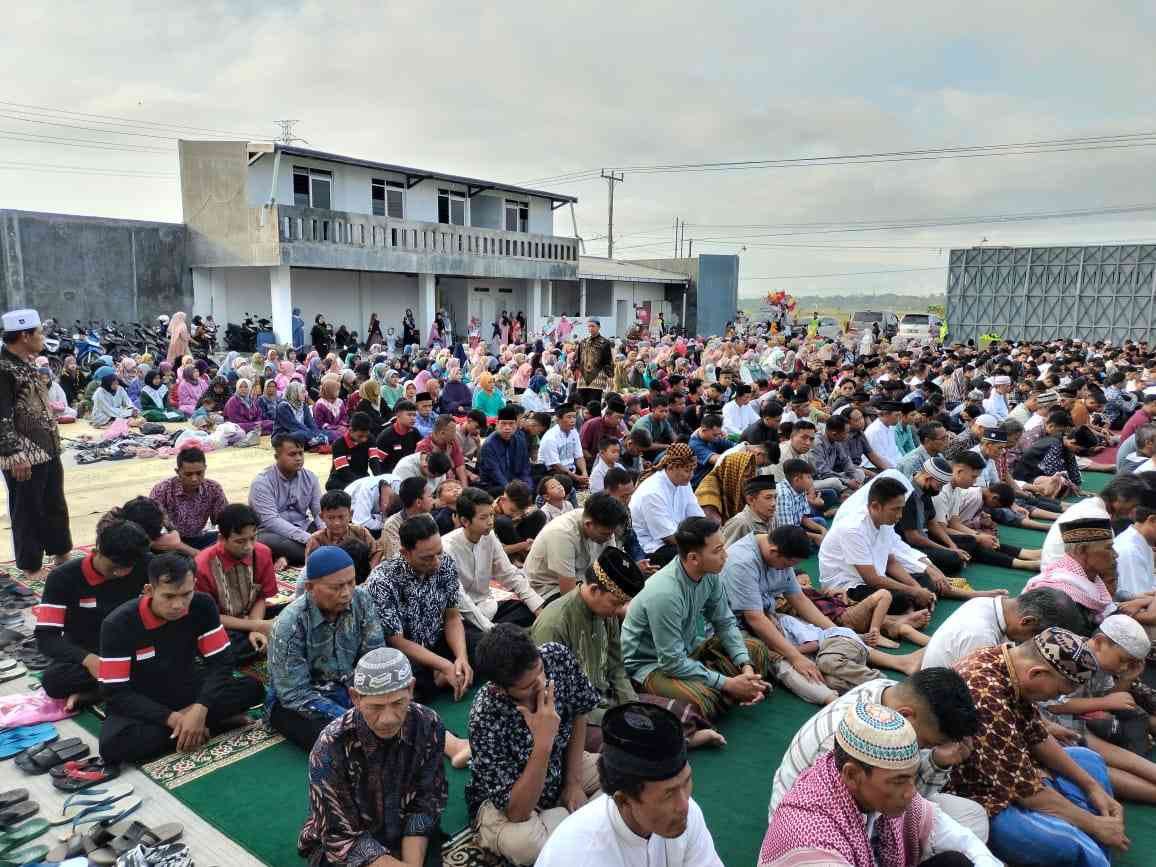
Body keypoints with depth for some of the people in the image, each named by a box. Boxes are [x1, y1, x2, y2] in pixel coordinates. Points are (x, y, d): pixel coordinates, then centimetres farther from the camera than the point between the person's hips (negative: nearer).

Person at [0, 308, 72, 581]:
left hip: (47, 449, 9)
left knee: (56, 505, 19)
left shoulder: (26, 363, 10)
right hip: (25, 455, -9)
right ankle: (31, 566, 19)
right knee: (28, 512, 5)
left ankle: (61, 555, 34)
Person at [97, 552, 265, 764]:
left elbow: (220, 661, -13)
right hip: (142, 705, -1)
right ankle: (213, 724, -20)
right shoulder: (118, 624, -22)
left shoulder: (202, 606, -15)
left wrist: (200, 709, -30)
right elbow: (115, 693, -20)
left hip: (188, 692, 1)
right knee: (112, 744, -35)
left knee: (252, 687, -22)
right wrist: (172, 719, -29)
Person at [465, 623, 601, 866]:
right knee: (524, 844, -36)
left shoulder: (558, 656, -24)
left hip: (563, 765, 5)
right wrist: (543, 743, -43)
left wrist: (573, 782, -7)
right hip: (504, 798, -4)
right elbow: (517, 812, -34)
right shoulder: (486, 719, -37)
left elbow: (578, 715, -2)